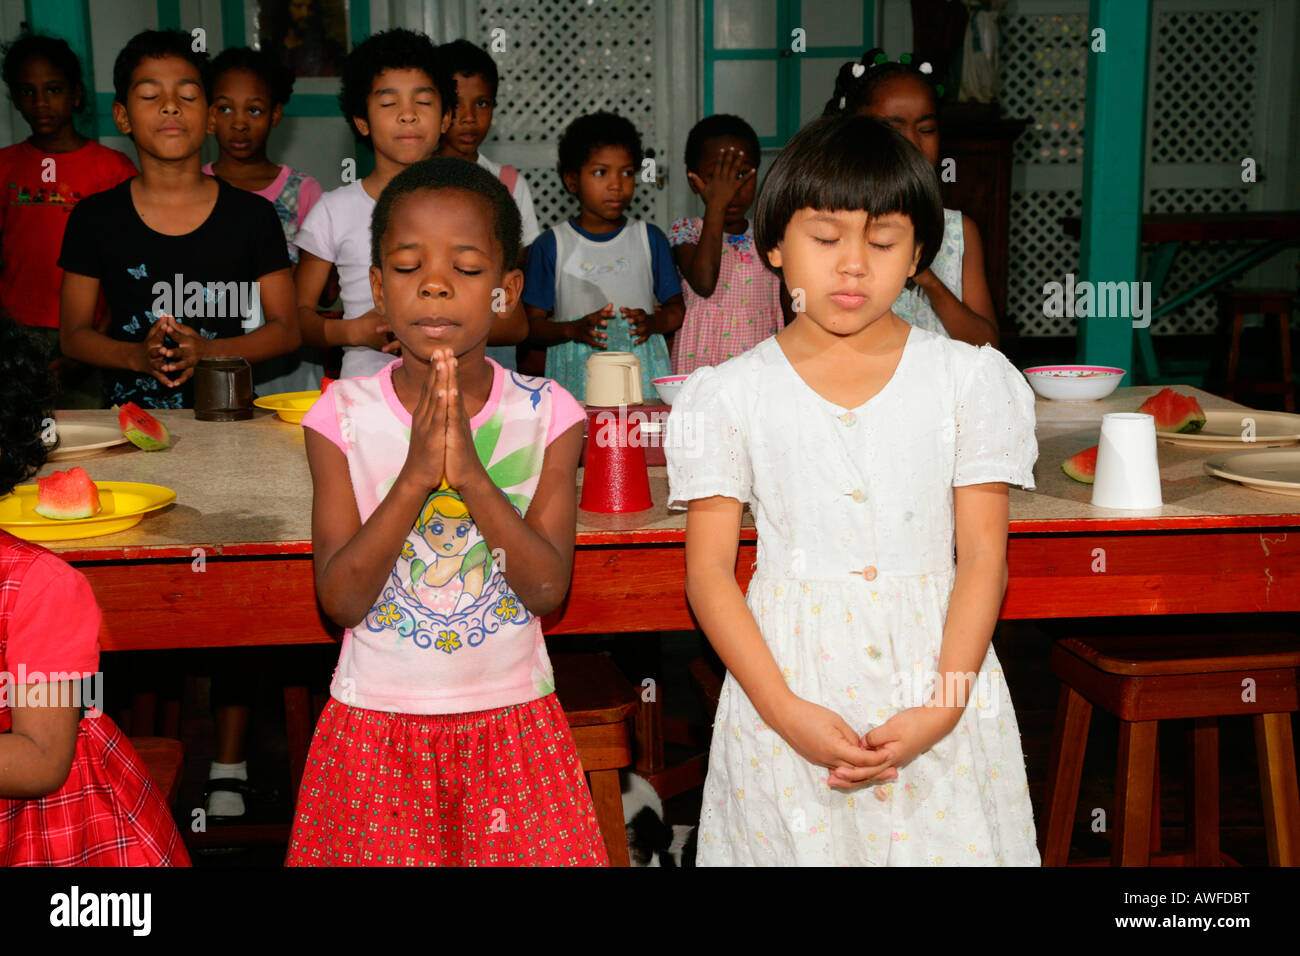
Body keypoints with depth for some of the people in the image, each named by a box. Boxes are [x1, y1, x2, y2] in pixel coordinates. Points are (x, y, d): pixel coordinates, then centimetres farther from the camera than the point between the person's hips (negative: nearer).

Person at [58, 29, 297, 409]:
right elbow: (73, 333, 9)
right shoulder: (94, 217, 7)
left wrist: (208, 352, -11)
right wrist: (138, 356, -11)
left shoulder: (253, 215, 6)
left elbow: (286, 329, 7)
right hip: (128, 417, 0)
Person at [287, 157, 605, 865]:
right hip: (377, 723, 0)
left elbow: (548, 588, -14)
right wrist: (415, 476, -25)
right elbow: (339, 598, -13)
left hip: (510, 723, 1)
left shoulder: (545, 414, -6)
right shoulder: (344, 416, -7)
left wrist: (470, 473, -26)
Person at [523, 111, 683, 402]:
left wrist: (651, 323, -8)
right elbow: (533, 324, 4)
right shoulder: (550, 245, 5)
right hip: (577, 376, -1)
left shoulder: (650, 238, 12)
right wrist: (573, 329, -14)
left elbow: (676, 309, 13)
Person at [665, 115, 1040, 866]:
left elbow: (983, 556, -1)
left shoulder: (968, 378, 2)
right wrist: (786, 711, -13)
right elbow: (709, 572, -3)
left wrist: (943, 708, -12)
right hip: (786, 681, 0)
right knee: (797, 842, 5)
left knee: (946, 846, 5)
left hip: (935, 686, 1)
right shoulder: (730, 395, 0)